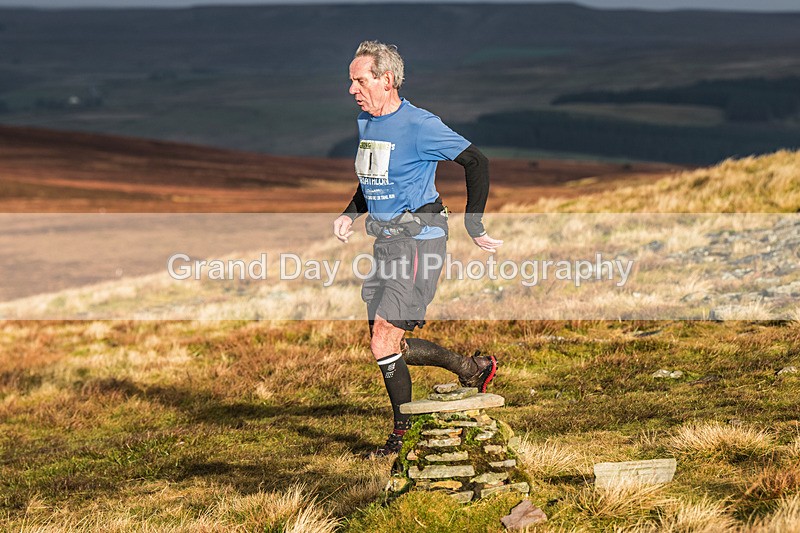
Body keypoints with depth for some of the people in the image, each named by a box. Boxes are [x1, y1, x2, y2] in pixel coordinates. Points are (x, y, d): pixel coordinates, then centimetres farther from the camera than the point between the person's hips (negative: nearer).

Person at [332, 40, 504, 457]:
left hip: (420, 238, -9)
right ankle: (474, 368, 25)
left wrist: (473, 226, -10)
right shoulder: (366, 122, 11)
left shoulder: (419, 125, -14)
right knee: (387, 345, 9)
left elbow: (476, 163, -12)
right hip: (386, 240, 9)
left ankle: (404, 432, 2)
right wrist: (351, 214, 11)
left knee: (384, 339, -13)